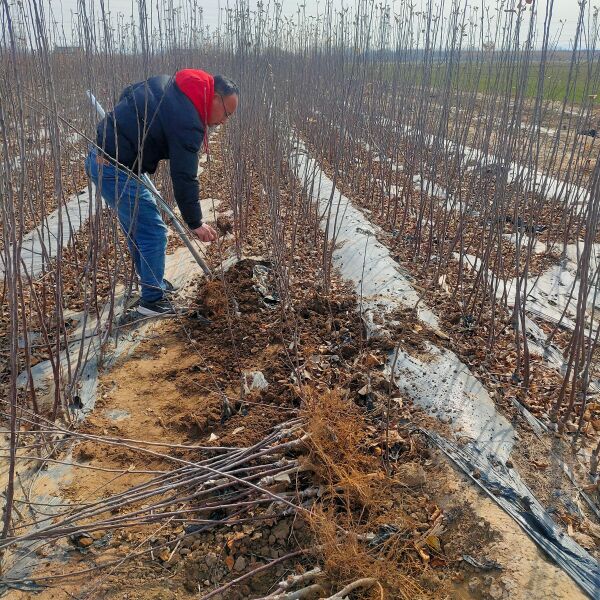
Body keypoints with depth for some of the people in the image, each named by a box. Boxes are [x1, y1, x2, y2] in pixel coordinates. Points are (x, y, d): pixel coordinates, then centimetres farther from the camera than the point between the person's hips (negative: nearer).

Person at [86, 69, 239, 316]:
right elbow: (184, 177, -19)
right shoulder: (188, 122, -21)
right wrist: (195, 224, -10)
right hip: (116, 170, -10)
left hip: (99, 155, 10)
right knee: (153, 232, -3)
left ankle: (152, 280, 36)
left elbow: (128, 93, 21)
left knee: (137, 226, 20)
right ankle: (152, 299, 9)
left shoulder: (170, 82, 8)